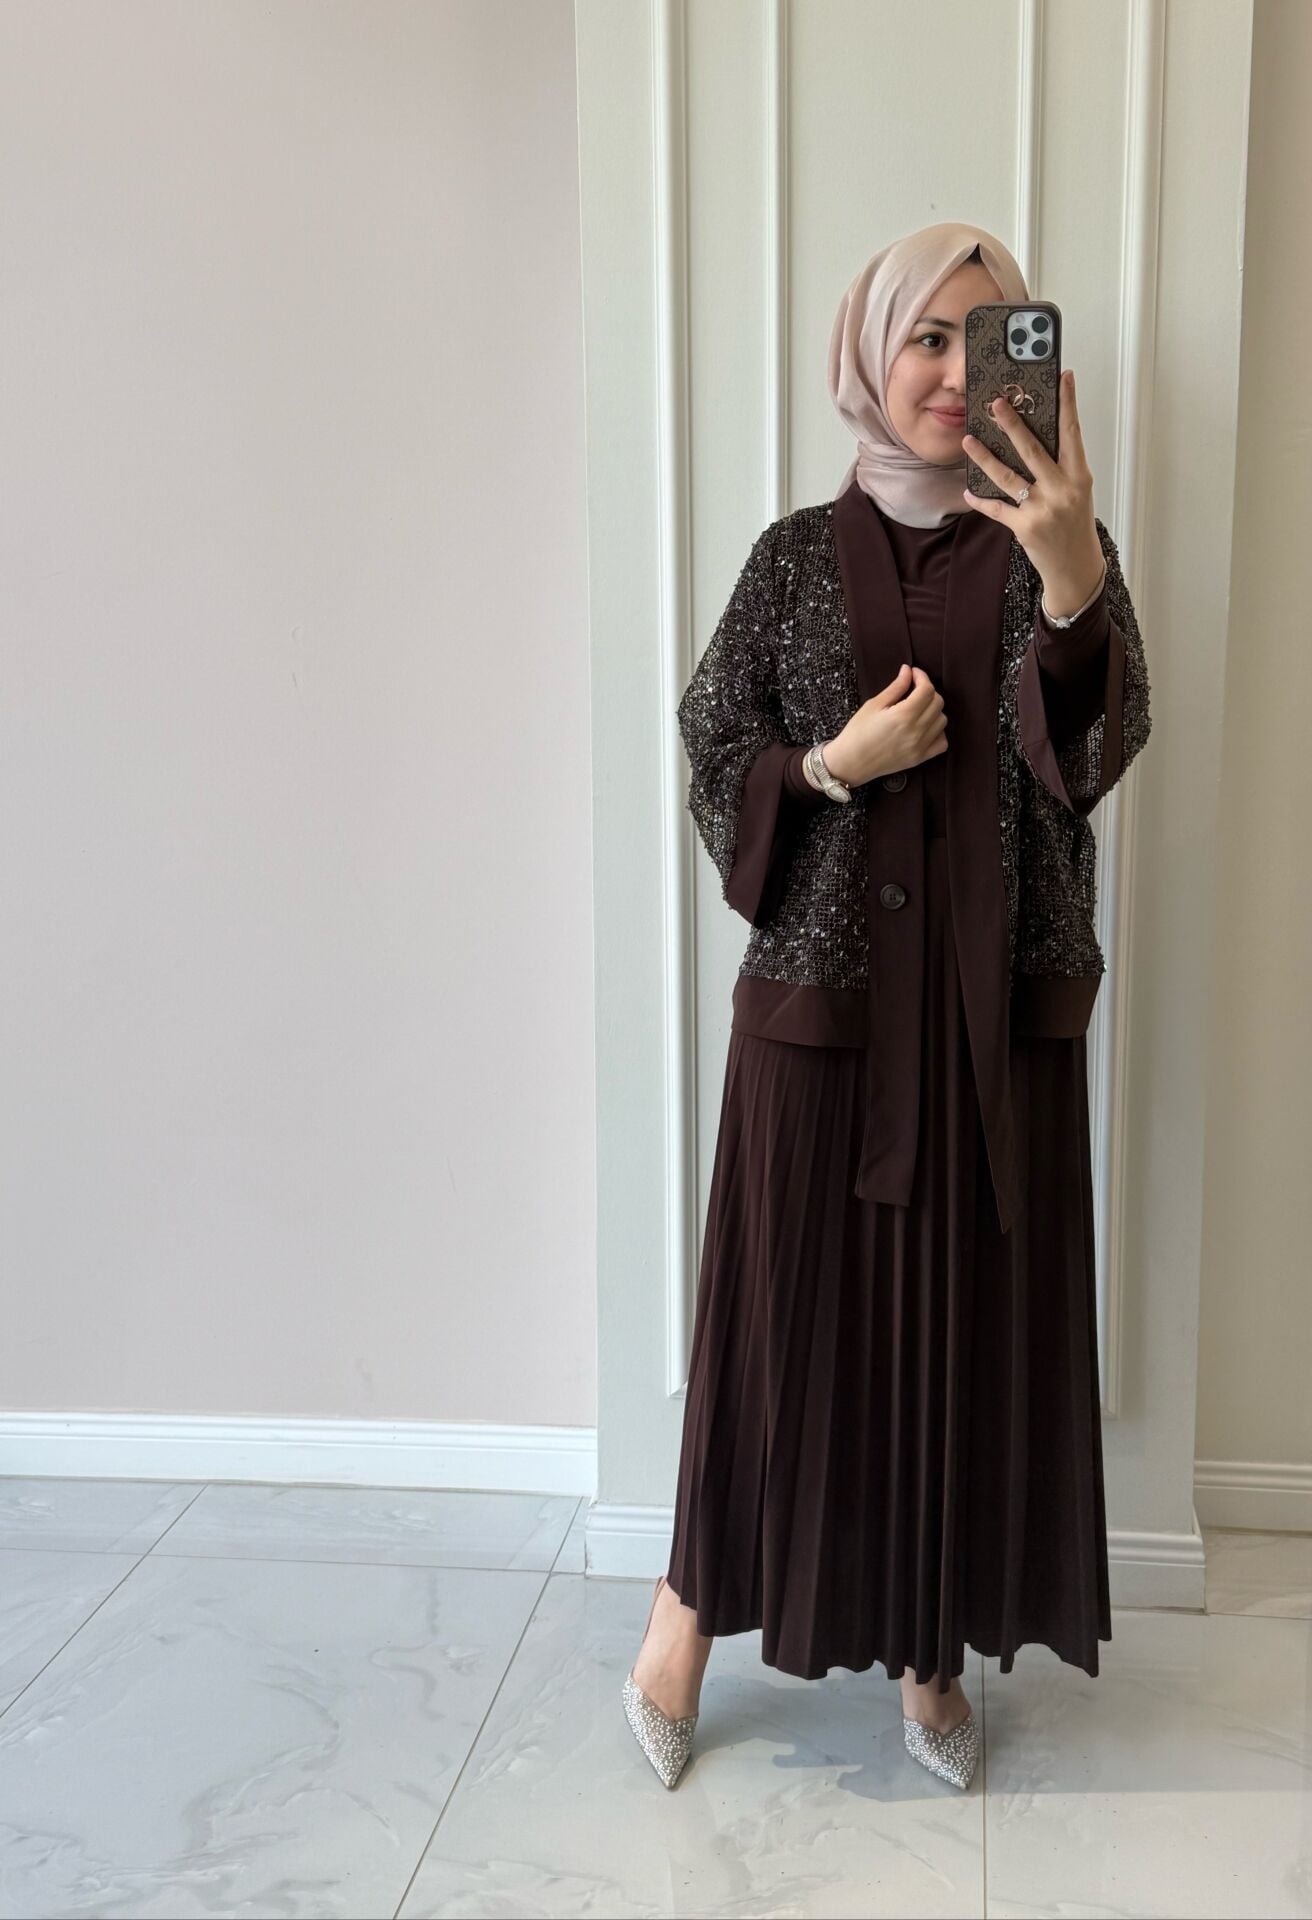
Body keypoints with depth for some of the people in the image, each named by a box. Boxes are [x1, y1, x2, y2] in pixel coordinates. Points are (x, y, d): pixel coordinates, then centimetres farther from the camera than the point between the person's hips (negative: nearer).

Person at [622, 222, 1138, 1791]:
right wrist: (837, 766, -15)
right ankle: (695, 1605, 27)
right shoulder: (802, 552, 4)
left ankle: (934, 1649, 27)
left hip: (992, 996, 1)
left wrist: (1076, 583, -31)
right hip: (826, 985, 0)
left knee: (970, 1308, 8)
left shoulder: (1048, 544, 3)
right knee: (790, 1303, 6)